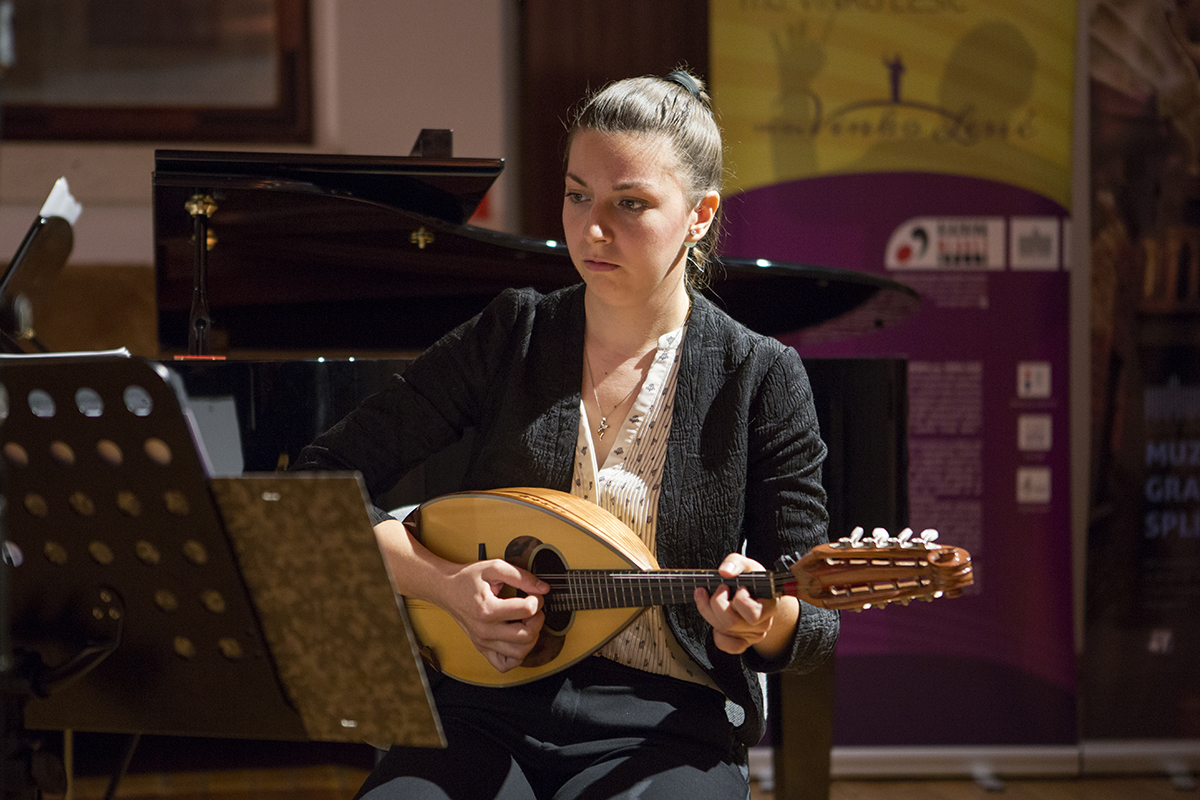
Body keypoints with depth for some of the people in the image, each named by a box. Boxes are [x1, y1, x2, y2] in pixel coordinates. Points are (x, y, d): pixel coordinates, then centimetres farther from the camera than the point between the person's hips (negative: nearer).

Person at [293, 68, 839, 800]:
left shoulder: (761, 380, 0)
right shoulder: (511, 338, 5)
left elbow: (814, 629, 3)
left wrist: (761, 623, -21)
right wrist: (446, 585, -10)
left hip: (665, 725, -1)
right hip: (488, 706, 1)